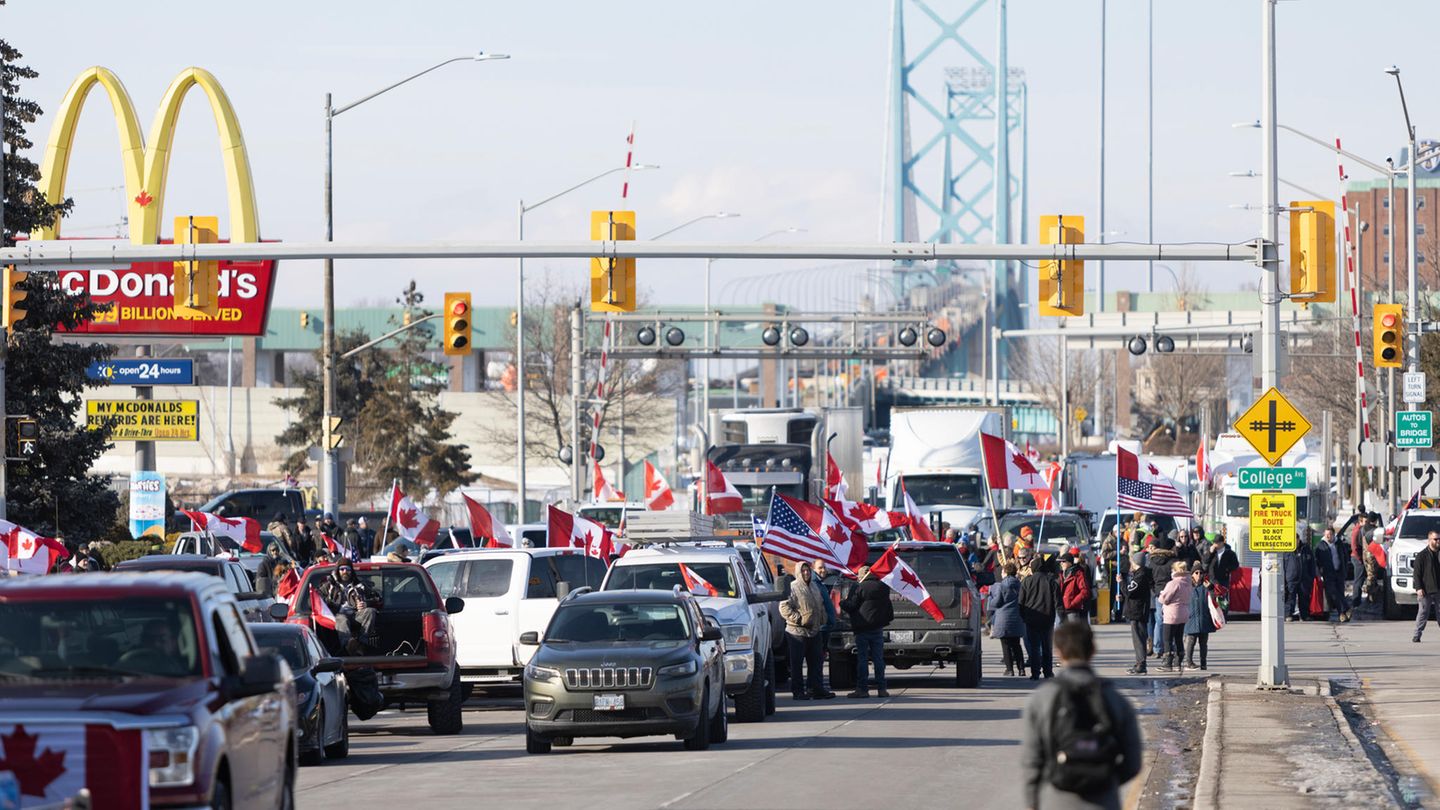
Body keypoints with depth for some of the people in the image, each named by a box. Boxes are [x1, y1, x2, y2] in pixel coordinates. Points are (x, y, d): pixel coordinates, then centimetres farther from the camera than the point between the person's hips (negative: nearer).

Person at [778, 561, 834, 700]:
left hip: (814, 631, 7)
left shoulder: (814, 587, 14)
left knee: (815, 662, 10)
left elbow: (820, 606, 26)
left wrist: (822, 619, 13)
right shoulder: (792, 587, -11)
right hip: (797, 631, -7)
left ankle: (817, 688, 15)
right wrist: (798, 619, -19)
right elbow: (784, 607, -17)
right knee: (797, 663, -2)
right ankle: (798, 691, 2)